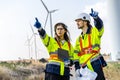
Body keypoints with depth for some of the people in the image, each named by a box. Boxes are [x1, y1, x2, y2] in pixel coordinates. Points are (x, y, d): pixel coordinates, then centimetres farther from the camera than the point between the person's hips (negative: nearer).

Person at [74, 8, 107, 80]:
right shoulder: (79, 39, 19)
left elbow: (99, 25, -20)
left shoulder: (95, 32, 3)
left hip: (95, 64, -6)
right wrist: (77, 67, 3)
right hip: (84, 67, 6)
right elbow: (76, 54, 14)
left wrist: (96, 18, -41)